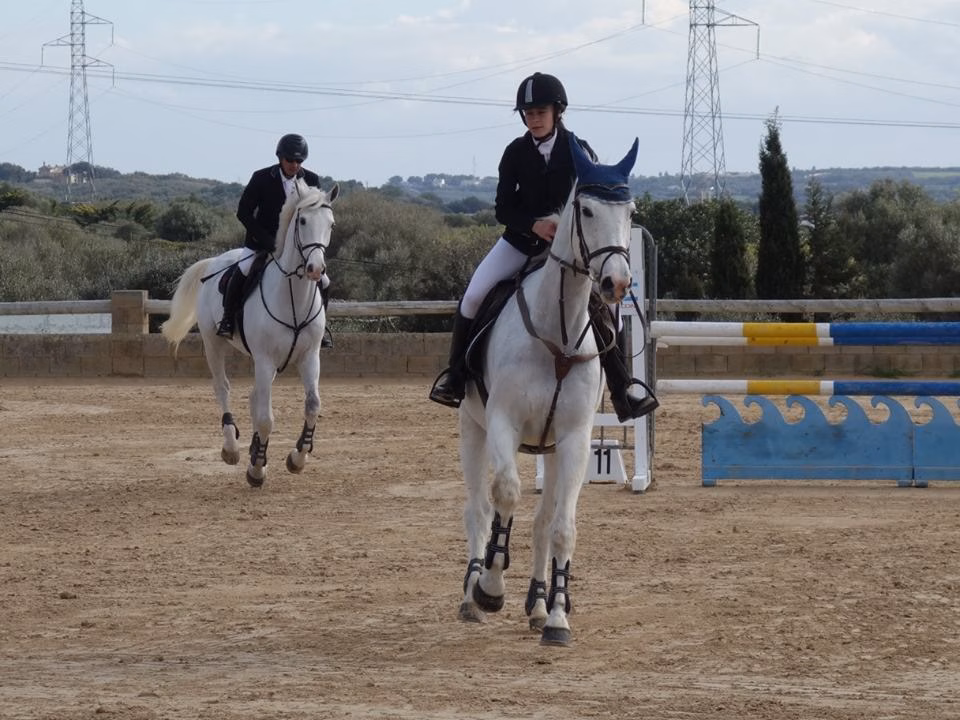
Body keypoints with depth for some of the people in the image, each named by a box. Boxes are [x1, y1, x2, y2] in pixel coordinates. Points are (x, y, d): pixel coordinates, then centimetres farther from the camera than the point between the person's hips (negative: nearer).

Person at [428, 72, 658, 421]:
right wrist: (534, 225, -24)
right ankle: (455, 373, -2)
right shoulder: (516, 153, -5)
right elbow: (503, 209, -6)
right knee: (473, 294, -18)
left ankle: (622, 392, 0)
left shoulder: (578, 151, -7)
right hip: (521, 240, 0)